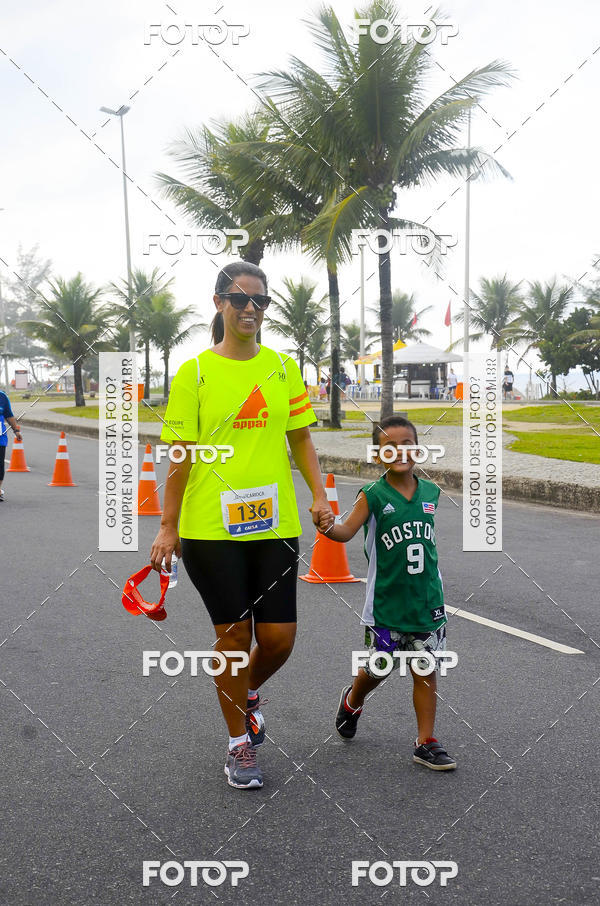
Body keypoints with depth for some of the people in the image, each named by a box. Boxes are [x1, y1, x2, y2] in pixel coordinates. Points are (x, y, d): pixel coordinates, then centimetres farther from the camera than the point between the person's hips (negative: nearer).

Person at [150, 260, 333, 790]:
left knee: (278, 637, 2)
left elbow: (300, 439, 13)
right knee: (233, 634, 4)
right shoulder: (195, 372, -2)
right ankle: (240, 743, 24)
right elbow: (180, 454, -2)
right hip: (211, 528, -3)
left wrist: (319, 494, 0)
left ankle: (250, 693, 37)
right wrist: (168, 528, -3)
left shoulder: (283, 368, 8)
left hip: (275, 525, 3)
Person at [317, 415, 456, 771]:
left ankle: (426, 742, 16)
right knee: (379, 667, 11)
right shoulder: (373, 495, -10)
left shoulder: (430, 492, 2)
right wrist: (327, 526, -44)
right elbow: (347, 531, -22)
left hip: (427, 600, 3)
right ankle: (352, 700, 43)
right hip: (386, 602, -3)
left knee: (426, 669, 5)